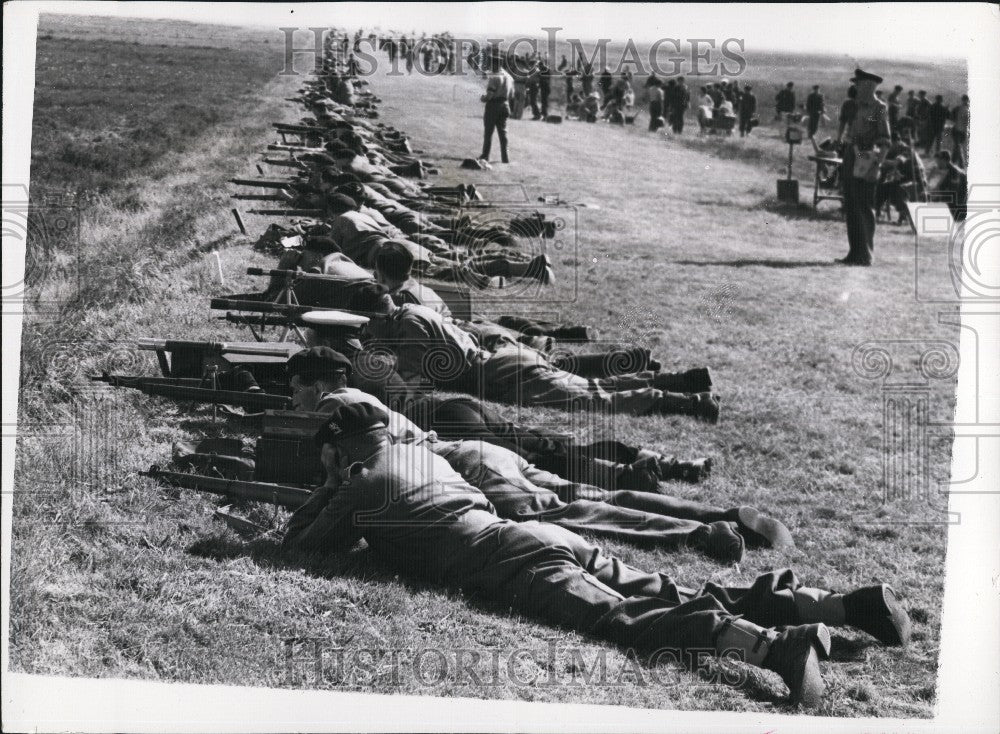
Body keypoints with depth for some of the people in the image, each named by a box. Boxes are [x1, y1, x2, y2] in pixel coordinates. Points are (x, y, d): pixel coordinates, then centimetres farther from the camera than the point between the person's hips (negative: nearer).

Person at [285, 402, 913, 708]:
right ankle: (848, 604, -15)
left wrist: (330, 487, 36)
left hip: (508, 560, -7)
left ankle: (778, 645, -50)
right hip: (548, 533, 7)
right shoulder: (418, 451, 32)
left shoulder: (361, 488, 11)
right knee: (674, 596, -3)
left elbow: (298, 542, 21)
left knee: (621, 618, -27)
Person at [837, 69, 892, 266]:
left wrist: (877, 164, -20)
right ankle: (855, 253, 15)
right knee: (851, 211, 9)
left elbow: (885, 141, -11)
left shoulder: (879, 109, -7)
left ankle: (865, 254, -1)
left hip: (865, 166, -8)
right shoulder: (858, 107, 16)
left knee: (864, 211, -5)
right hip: (851, 165, 8)